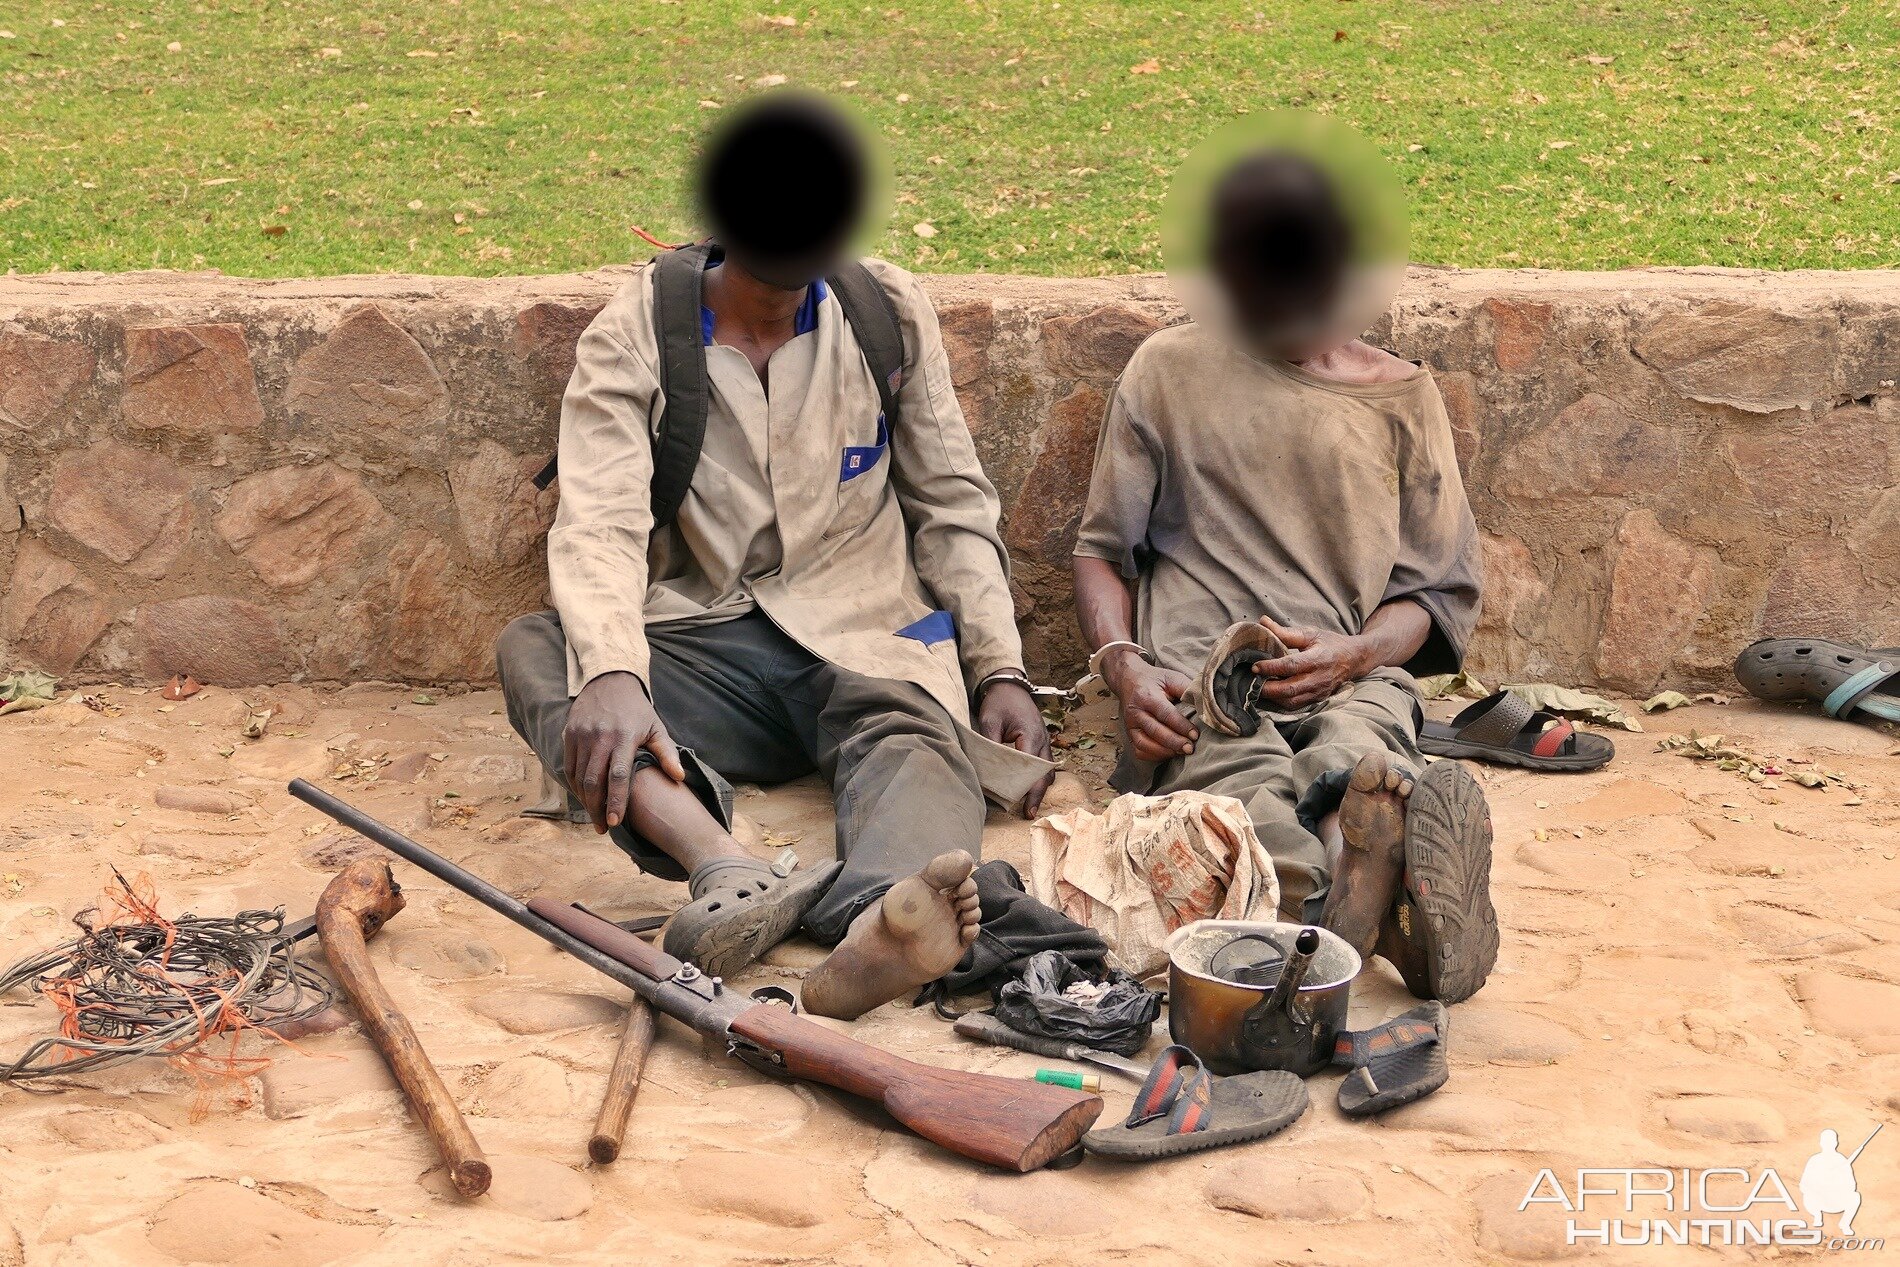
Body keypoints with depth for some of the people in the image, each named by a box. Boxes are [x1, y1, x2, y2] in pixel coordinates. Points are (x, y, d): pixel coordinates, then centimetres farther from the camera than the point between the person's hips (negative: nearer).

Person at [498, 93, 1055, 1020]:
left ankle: (877, 923, -69)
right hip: (704, 647, 0)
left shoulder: (888, 312, 6)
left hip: (865, 636, 0)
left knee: (916, 737, -35)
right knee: (531, 651, -29)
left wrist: (1000, 669, -2)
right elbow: (599, 524, -15)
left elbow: (953, 505, 10)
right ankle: (727, 873, -53)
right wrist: (611, 673, -35)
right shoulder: (631, 340, -1)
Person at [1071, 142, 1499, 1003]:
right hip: (1198, 684, -1)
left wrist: (1350, 653, -6)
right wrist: (1123, 666, -4)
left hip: (1352, 679, 2)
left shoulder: (1400, 397, 19)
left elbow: (1442, 592, 17)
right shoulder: (1169, 372, 19)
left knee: (1360, 765, -40)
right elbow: (1102, 550, 17)